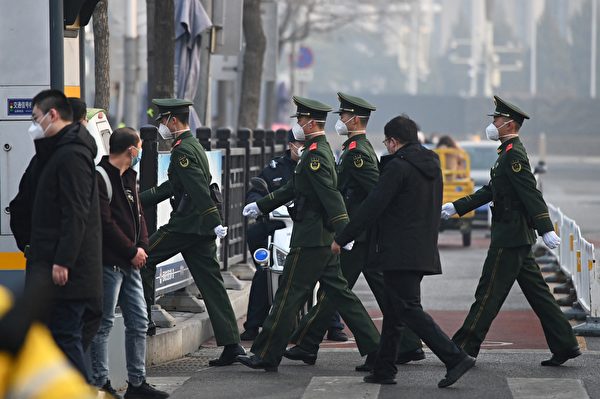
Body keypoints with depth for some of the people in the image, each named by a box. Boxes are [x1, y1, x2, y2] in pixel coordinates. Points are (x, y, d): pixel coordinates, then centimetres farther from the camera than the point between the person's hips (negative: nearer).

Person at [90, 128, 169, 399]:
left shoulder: (128, 177, 16)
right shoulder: (100, 177, -13)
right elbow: (105, 222, -18)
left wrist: (142, 247, 2)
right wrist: (132, 251, -12)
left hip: (130, 263, 9)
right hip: (109, 262, -9)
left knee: (138, 322, 11)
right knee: (104, 324, -4)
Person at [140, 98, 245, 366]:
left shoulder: (182, 151, -12)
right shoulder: (193, 146, 19)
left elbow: (199, 190, -22)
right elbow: (171, 187, 26)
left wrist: (215, 223, -30)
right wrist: (138, 200, 27)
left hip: (184, 225, -9)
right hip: (201, 228, 9)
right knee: (211, 285, 4)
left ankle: (143, 319, 12)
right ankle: (231, 344, -1)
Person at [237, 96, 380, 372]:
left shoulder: (316, 155, -16)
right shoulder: (318, 150, 17)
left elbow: (331, 195, -26)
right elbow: (293, 189, 26)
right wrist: (260, 206, 29)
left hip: (310, 240, -10)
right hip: (324, 240, 10)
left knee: (289, 295, -4)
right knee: (339, 292, 11)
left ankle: (266, 357, 2)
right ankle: (374, 349, 9)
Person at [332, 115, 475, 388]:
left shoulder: (398, 167, -14)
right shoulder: (432, 166, 13)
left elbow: (371, 208, -15)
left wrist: (341, 239, -9)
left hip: (399, 252, -9)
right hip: (424, 250, 9)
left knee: (409, 309, -9)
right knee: (394, 311, 15)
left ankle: (455, 358, -16)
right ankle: (384, 370, 18)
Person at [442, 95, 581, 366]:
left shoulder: (513, 154, -14)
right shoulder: (509, 153, 17)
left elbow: (531, 194, -23)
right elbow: (490, 191, 24)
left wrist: (546, 230, -29)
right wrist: (456, 207, 23)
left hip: (509, 237, -10)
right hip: (519, 236, 10)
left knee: (489, 292, -4)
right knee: (537, 293, 9)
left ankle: (464, 348, 1)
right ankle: (564, 346, 9)